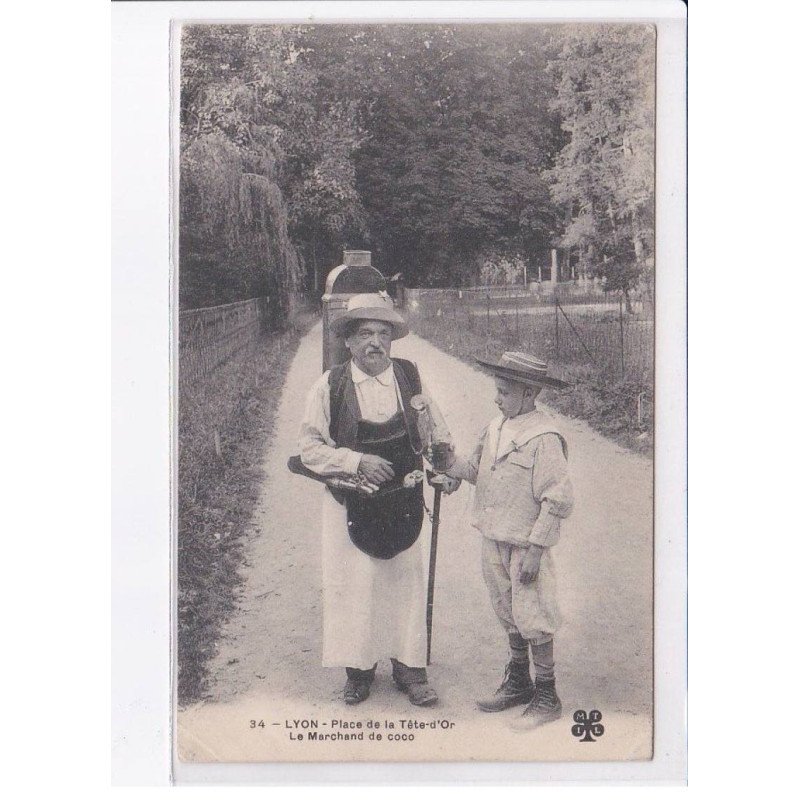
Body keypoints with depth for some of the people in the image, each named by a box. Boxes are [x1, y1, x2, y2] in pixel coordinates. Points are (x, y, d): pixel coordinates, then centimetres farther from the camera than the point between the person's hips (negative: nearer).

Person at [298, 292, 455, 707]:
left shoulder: (410, 377, -1)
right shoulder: (329, 386, -9)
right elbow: (309, 447, -6)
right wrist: (356, 462, -17)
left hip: (402, 501, 2)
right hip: (349, 503, -2)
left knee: (406, 580, 9)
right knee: (352, 584, 5)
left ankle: (410, 666, 25)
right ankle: (359, 668, 24)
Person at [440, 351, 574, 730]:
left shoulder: (543, 436, -18)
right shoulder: (495, 427, 6)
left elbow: (558, 499, -18)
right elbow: (477, 469, 15)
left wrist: (535, 549, -19)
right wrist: (452, 465, -7)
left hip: (526, 544, -8)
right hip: (494, 540, 8)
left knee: (532, 620, 1)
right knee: (508, 614, 19)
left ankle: (547, 697, 16)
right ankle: (518, 684, 36)